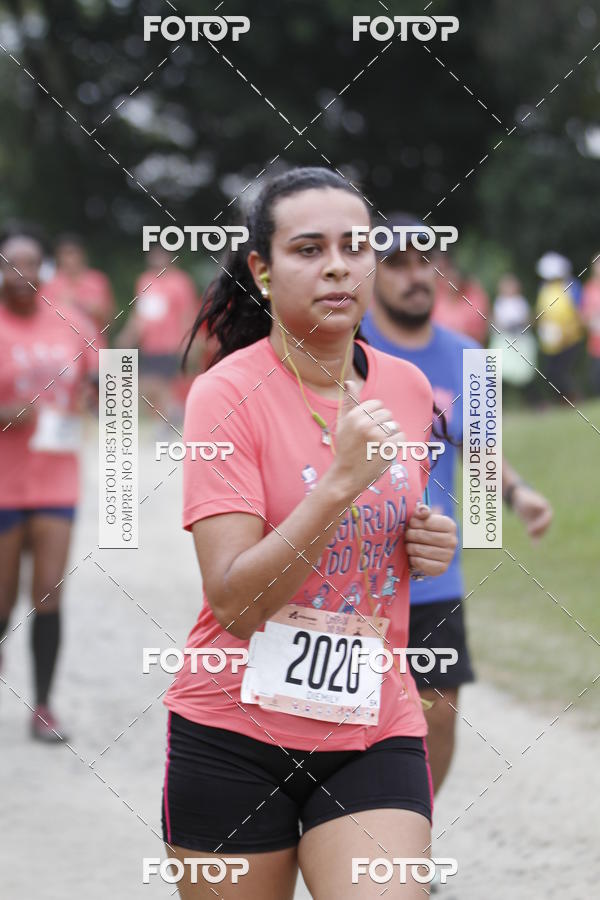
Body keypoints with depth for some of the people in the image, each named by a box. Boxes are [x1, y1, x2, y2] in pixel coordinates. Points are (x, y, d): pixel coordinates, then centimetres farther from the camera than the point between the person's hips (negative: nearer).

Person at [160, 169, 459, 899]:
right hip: (234, 737, -3)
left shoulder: (408, 388, 4)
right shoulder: (228, 393, -12)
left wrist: (429, 547, 1)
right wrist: (341, 483, -28)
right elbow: (235, 601, -20)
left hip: (376, 735, 3)